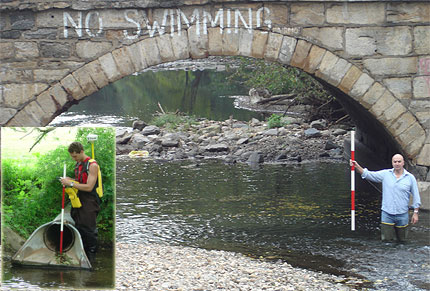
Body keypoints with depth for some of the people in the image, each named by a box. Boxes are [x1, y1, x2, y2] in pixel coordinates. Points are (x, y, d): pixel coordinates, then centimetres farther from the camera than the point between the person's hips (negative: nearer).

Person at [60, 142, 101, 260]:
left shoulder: (92, 165, -16)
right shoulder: (78, 164, 12)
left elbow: (89, 187, -22)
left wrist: (71, 183, -21)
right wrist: (70, 180, 4)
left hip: (90, 202, -9)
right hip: (79, 200, 9)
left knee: (89, 229, -6)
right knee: (79, 227, 13)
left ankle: (92, 255, 3)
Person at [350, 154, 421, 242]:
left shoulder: (410, 178, 0)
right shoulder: (385, 174, 1)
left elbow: (416, 196, 3)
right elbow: (368, 174, -1)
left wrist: (415, 213, -1)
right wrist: (357, 166, -16)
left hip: (402, 215, 0)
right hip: (387, 214, 0)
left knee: (402, 240, 12)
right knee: (386, 240, 0)